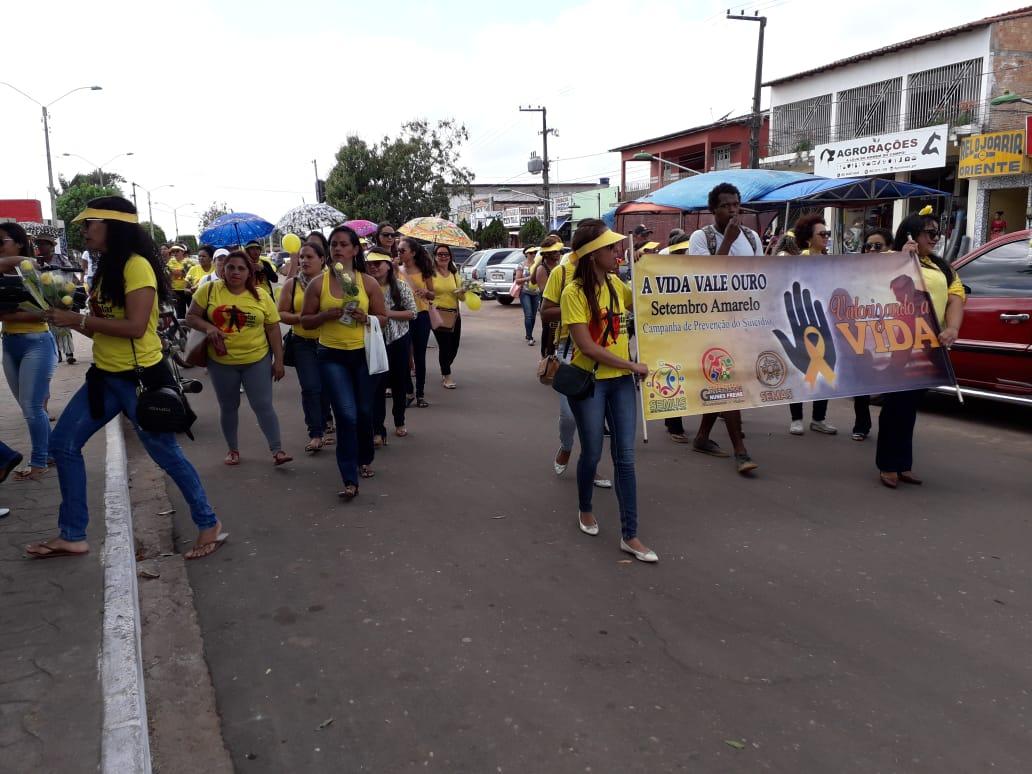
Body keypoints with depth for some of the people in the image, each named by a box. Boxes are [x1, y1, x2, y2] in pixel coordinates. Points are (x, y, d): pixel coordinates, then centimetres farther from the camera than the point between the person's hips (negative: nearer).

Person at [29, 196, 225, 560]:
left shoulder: (137, 265, -17)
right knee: (63, 443, 9)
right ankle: (72, 536, 20)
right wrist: (67, 317, 1)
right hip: (105, 375, 9)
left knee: (166, 453, 0)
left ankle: (209, 524, 17)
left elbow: (135, 327, -25)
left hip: (140, 377, -9)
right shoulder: (106, 269, 13)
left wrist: (77, 319, -18)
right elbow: (102, 328, 16)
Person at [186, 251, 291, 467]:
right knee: (228, 407, 13)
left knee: (263, 405, -1)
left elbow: (273, 329, 0)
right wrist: (208, 327, -21)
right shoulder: (209, 290, -5)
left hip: (257, 360, -1)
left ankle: (277, 450, 6)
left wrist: (278, 360, -2)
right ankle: (233, 449, 29)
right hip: (221, 362, 1)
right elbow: (191, 317, -1)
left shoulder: (261, 295, -3)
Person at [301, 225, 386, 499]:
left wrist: (366, 317, -15)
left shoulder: (368, 282, 0)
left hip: (363, 354, 2)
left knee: (364, 412, 13)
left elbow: (383, 318, 6)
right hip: (332, 356, -2)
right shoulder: (318, 283, -1)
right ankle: (350, 480, -7)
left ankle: (365, 459, 39)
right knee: (347, 415, -10)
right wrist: (326, 315, -16)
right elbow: (306, 321, 4)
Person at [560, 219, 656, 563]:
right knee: (592, 453, 8)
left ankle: (630, 535, 8)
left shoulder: (616, 284, 4)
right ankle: (585, 509, 38)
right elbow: (586, 346, -19)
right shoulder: (574, 293, -14)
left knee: (625, 457, 3)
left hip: (621, 380, 5)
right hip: (589, 382, -5)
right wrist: (632, 365, -16)